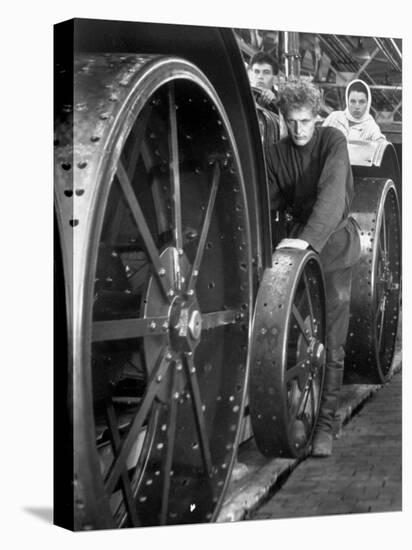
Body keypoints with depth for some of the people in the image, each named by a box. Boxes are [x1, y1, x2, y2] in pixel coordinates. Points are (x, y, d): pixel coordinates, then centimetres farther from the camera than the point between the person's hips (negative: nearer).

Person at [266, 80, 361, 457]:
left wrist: (308, 239, -40)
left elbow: (332, 192, -27)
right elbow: (270, 200, 5)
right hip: (299, 239, 4)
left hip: (335, 242, -4)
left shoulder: (333, 140, -12)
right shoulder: (277, 153, 4)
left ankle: (326, 422, -2)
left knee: (331, 341, -7)